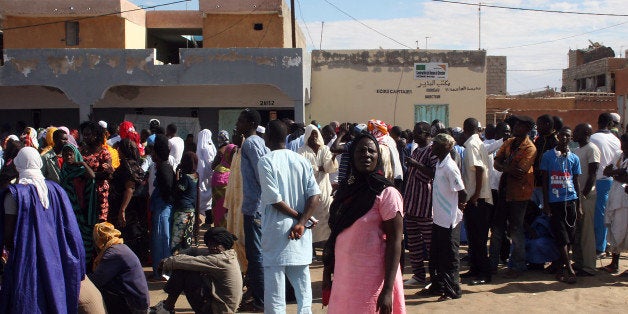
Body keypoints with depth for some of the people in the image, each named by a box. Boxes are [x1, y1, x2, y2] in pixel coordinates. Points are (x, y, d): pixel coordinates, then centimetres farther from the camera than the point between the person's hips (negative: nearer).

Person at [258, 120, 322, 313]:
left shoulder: (265, 161, -8)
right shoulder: (303, 161, 5)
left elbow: (274, 199, -15)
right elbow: (315, 196, -5)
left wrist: (298, 216, -4)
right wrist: (301, 223, -10)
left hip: (276, 232, -4)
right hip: (301, 237, 5)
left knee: (275, 296, 2)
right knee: (303, 287, 13)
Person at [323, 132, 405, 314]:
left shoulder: (386, 193, -10)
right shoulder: (346, 189, 8)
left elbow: (394, 242, -14)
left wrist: (388, 290, -19)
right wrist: (327, 271, 11)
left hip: (372, 280, -5)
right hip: (343, 278, 5)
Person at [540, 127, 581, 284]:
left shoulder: (574, 158, 10)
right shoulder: (548, 156, 2)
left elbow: (576, 182, 13)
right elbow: (544, 181, 2)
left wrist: (579, 205, 9)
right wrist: (545, 203, -2)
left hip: (570, 200, 3)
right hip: (554, 201, -3)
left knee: (570, 236, 4)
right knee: (561, 237, -6)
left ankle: (560, 267, 16)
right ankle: (570, 270, -5)